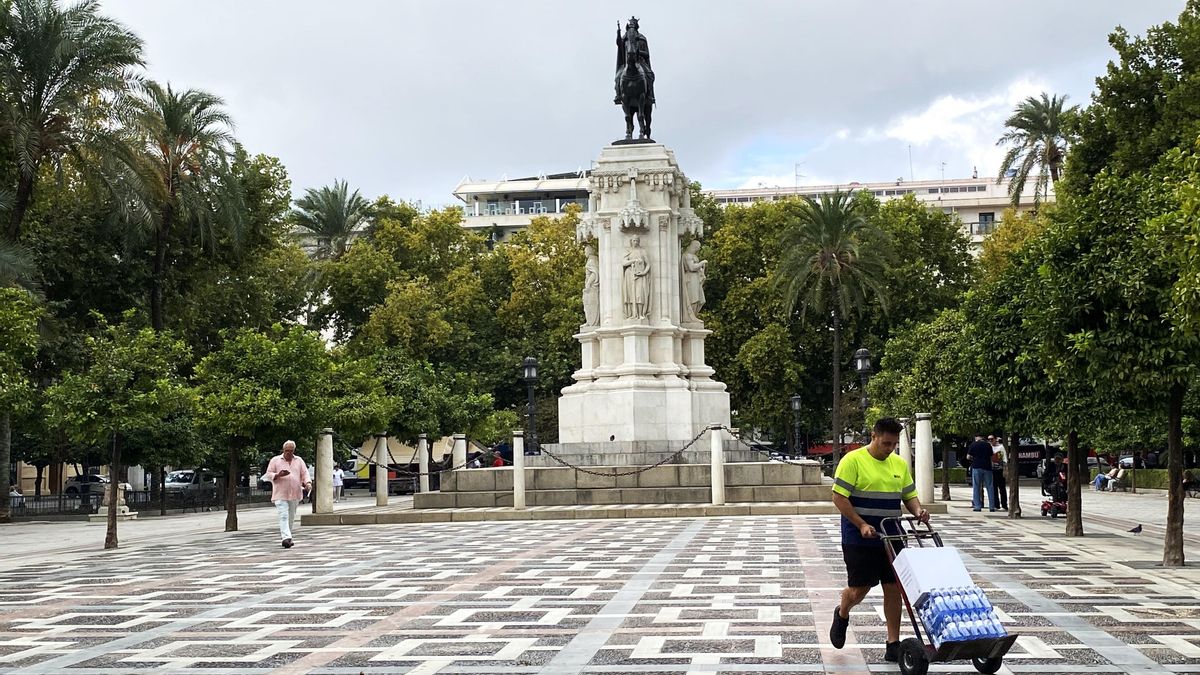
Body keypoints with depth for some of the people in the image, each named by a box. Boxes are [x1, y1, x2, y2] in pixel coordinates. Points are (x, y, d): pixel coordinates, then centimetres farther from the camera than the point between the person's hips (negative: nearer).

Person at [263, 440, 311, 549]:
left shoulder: (299, 461, 13)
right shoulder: (275, 460, 6)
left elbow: (305, 473, 9)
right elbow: (268, 475, 3)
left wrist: (308, 483, -10)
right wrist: (278, 475, -16)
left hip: (295, 494, 4)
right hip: (280, 494, -4)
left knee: (291, 517, 7)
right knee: (284, 516, -15)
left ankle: (283, 536, 18)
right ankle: (286, 537, -23)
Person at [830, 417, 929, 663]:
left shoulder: (900, 464, 10)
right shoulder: (853, 460, -10)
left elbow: (909, 495, 16)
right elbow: (839, 497, -12)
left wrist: (918, 511, -7)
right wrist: (861, 525, -19)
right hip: (859, 540, -5)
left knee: (893, 588, 3)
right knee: (859, 590, -1)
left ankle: (893, 644, 11)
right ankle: (842, 616, 32)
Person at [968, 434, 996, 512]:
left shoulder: (973, 445, 0)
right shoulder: (988, 445, 6)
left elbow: (968, 457, -1)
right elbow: (991, 457, 8)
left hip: (976, 467, -2)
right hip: (987, 467, 2)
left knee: (976, 487, 3)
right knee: (989, 487, 6)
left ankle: (977, 506, -2)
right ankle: (992, 506, 5)